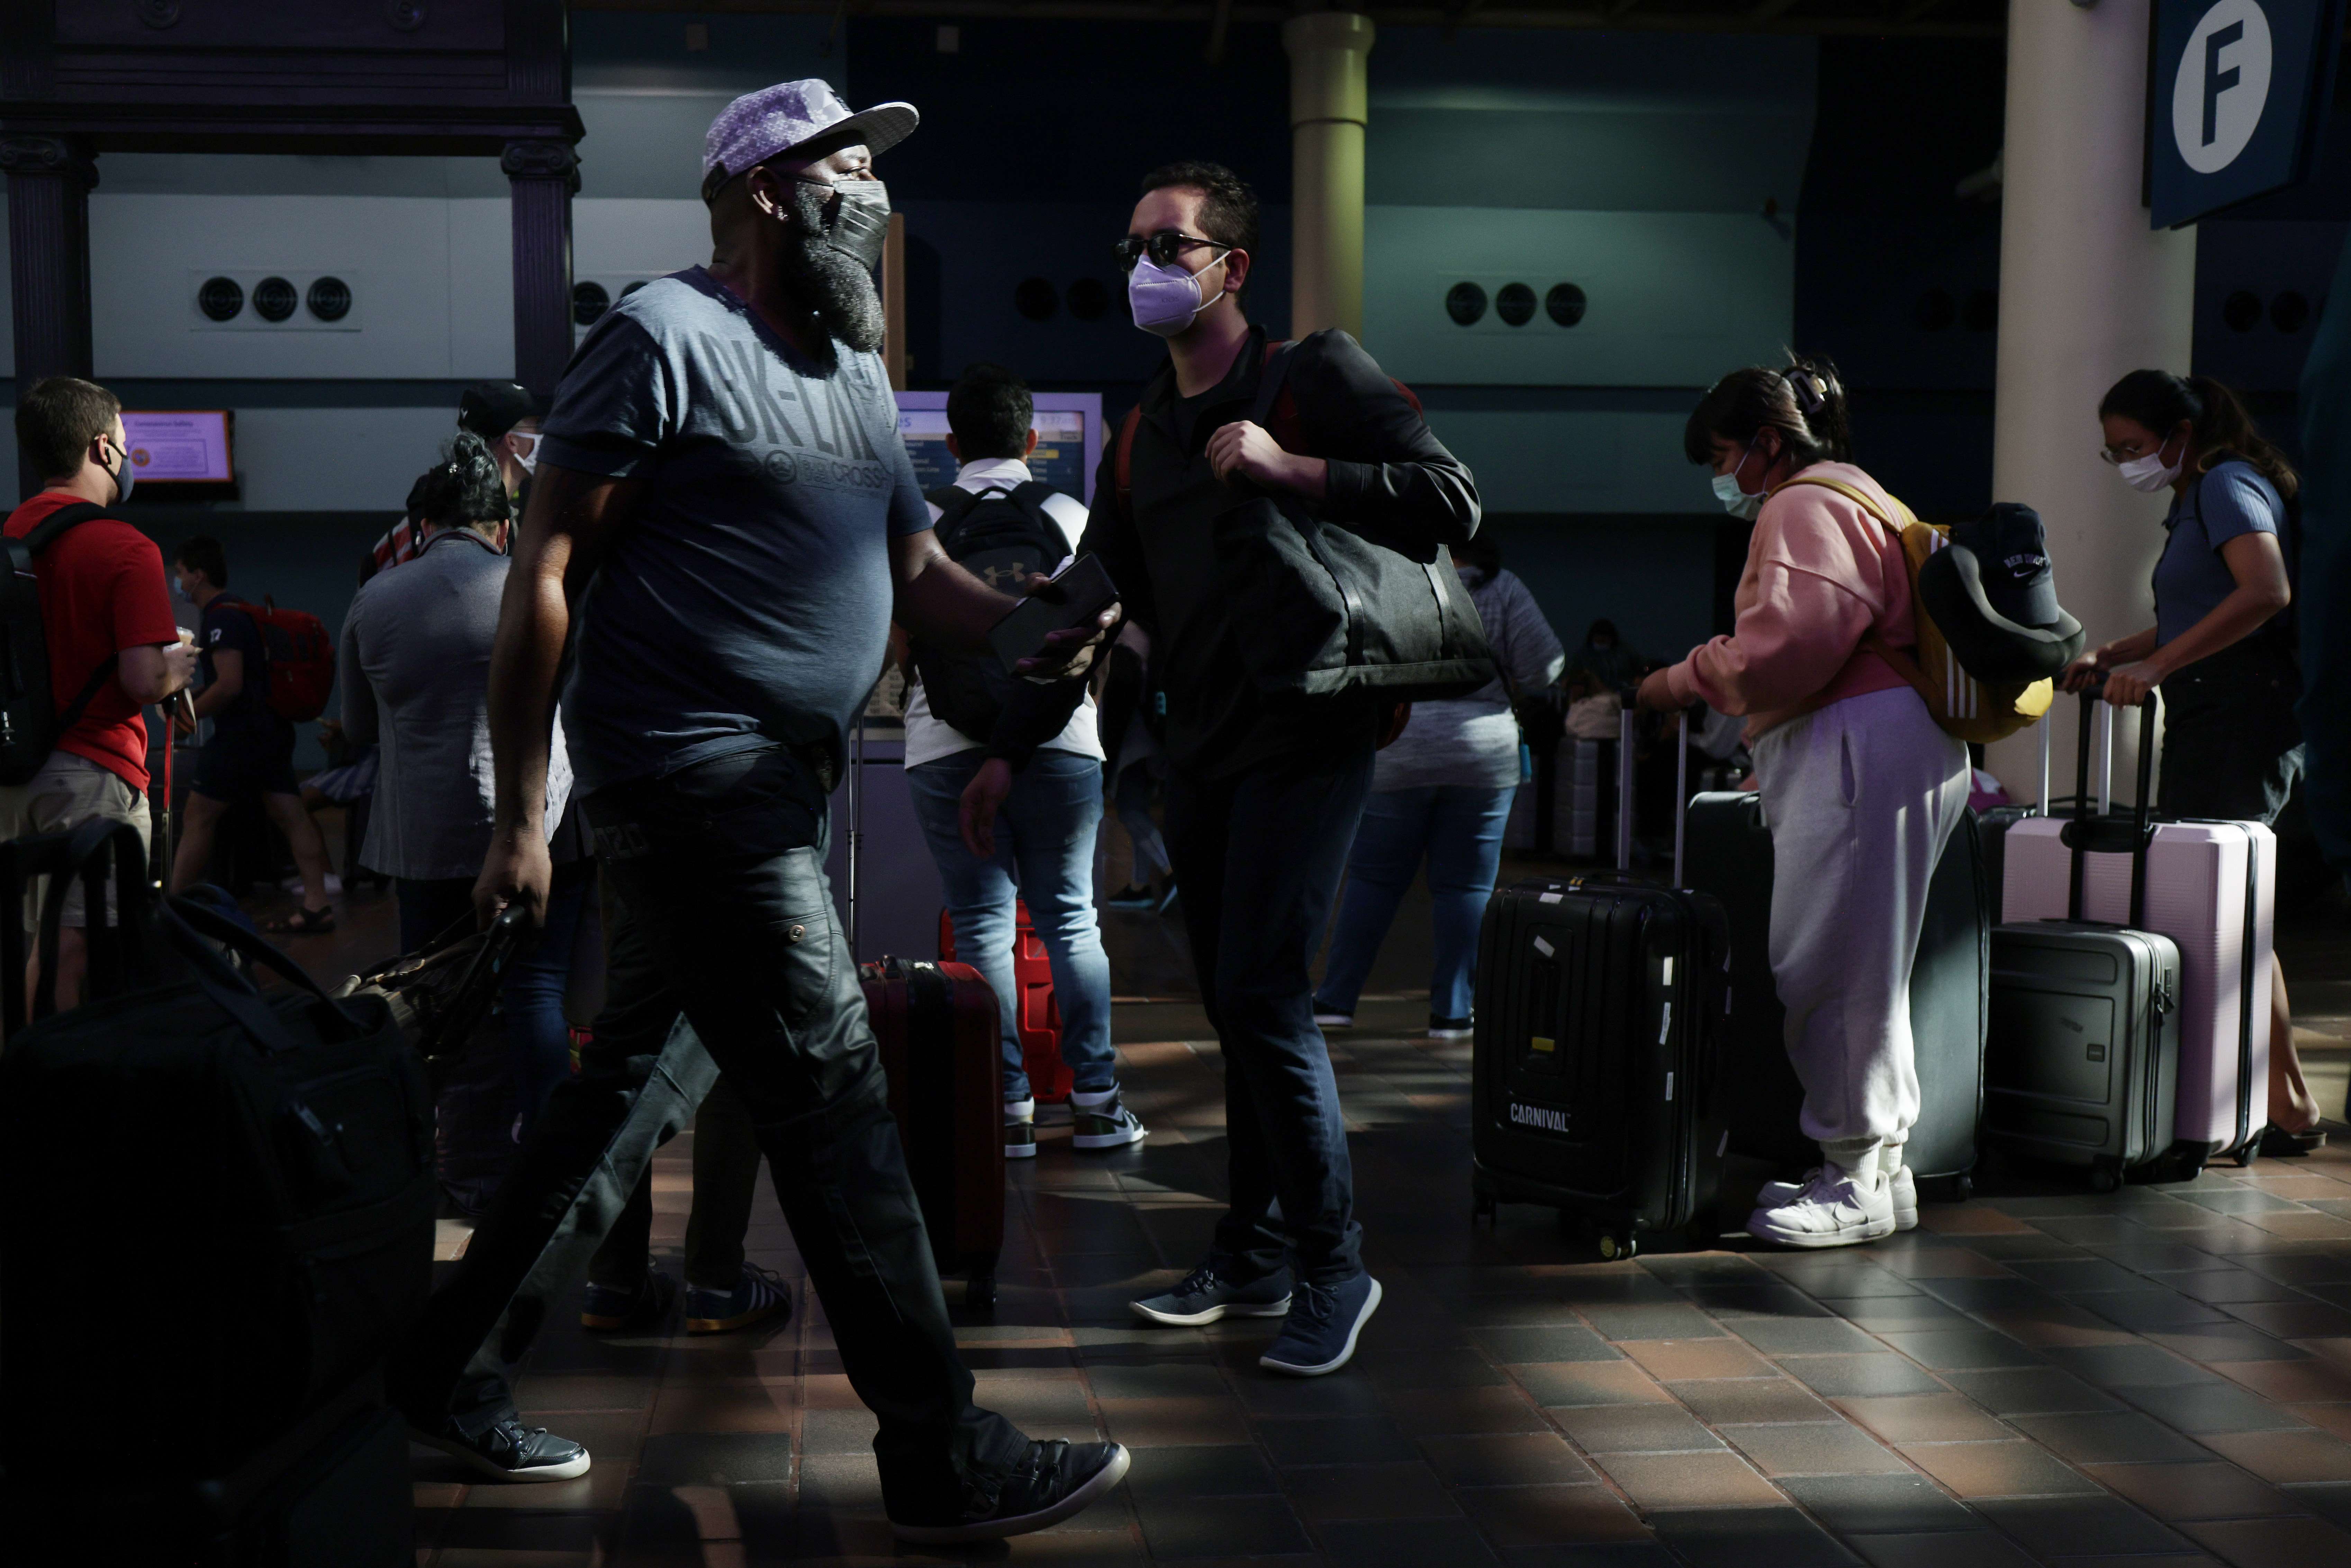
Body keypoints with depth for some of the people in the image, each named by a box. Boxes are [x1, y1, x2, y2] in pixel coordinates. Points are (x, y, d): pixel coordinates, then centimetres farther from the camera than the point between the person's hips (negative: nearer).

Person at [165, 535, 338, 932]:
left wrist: (189, 713, -10)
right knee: (291, 816, 3)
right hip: (271, 728, 10)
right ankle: (317, 904, 0)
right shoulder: (238, 610, 18)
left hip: (241, 734, -10)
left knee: (198, 818, -2)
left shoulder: (221, 617, -14)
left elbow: (229, 684, -22)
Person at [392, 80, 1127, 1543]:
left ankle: (452, 1367, 29)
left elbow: (917, 573, 17)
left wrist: (1032, 629, -5)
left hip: (779, 785, 9)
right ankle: (944, 1456, 0)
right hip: (693, 764, -9)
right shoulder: (666, 337, -8)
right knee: (833, 1089, -8)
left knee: (633, 1087, 15)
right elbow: (547, 570, -10)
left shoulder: (854, 372, 19)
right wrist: (522, 811, -13)